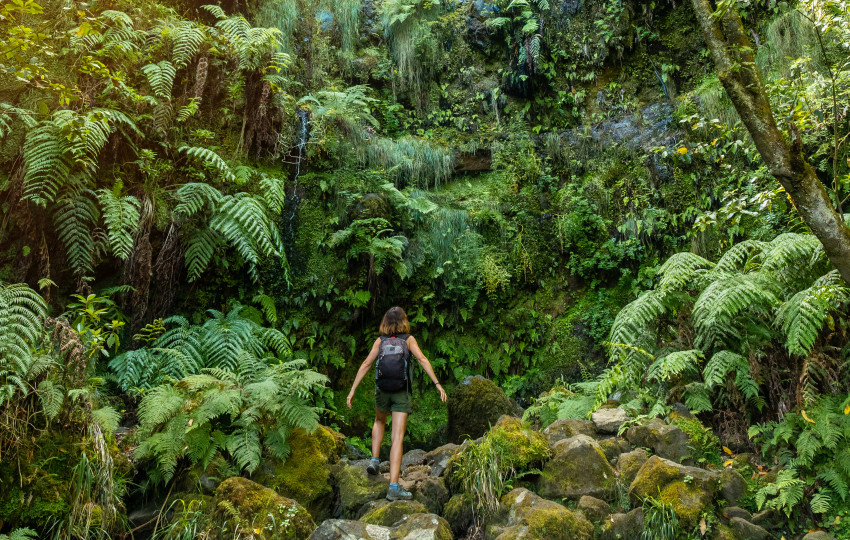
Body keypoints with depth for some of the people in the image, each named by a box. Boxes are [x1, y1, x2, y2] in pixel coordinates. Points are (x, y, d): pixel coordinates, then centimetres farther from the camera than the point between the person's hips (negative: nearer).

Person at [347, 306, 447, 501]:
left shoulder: (380, 341, 6)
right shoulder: (408, 339, 2)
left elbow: (365, 365, 1)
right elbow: (422, 360, -12)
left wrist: (352, 390, 3)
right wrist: (437, 384, -15)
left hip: (382, 391, 3)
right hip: (401, 394, -2)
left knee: (379, 421, 34)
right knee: (397, 439, -6)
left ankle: (374, 459, 21)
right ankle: (393, 487, -13)